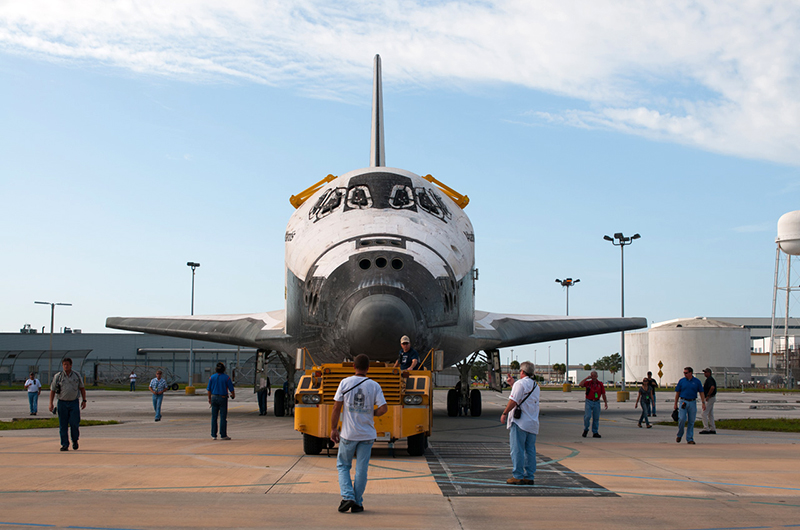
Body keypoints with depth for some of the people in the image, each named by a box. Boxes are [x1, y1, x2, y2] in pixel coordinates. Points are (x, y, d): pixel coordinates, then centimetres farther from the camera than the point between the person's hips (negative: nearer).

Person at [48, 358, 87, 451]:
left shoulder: (77, 376, 6)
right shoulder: (57, 376, 3)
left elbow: (82, 388, 15)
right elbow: (52, 390, 5)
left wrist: (84, 400, 8)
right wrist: (51, 403, -2)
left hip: (74, 402, 0)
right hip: (62, 403, 0)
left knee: (74, 423, -8)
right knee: (63, 425, 1)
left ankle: (75, 440, 16)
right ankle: (65, 445, 7)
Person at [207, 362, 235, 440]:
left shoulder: (212, 377, 0)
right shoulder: (226, 377, -9)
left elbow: (209, 389, 5)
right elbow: (231, 389, -5)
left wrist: (209, 398, 17)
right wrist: (233, 395, 16)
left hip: (214, 398, 3)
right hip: (223, 398, -3)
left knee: (214, 417, 9)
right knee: (223, 417, 0)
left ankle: (214, 435, 11)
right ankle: (223, 435, -1)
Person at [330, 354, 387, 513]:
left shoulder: (345, 383, -4)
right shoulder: (374, 386, -3)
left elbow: (337, 407, -5)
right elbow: (383, 408, -10)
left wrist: (333, 429, 3)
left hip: (348, 434, -1)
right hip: (367, 434, 1)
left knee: (343, 465, 14)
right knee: (361, 469, 9)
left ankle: (347, 497, -2)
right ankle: (357, 503, 12)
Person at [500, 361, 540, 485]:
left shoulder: (520, 383, -8)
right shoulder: (535, 386, 17)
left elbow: (513, 401, -15)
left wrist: (504, 413, -7)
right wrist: (512, 384, 38)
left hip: (519, 422, -7)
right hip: (533, 423, 8)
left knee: (517, 450, -4)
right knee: (530, 450, 9)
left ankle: (518, 476, -4)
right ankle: (529, 477, 10)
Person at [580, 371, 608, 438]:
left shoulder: (600, 384, 3)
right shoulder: (588, 383, -1)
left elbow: (603, 394, 7)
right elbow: (581, 384, -21)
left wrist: (606, 403, 3)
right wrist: (587, 378, -18)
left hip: (596, 403, 2)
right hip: (589, 402, -2)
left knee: (596, 418, 4)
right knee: (587, 416, -13)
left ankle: (595, 433, 12)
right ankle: (586, 430, 9)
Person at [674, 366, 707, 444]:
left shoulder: (697, 381, 3)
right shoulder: (681, 381, 3)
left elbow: (701, 392, 6)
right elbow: (677, 393, 8)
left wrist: (703, 403, -2)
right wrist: (675, 404, 7)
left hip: (693, 402, 1)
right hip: (684, 402, -1)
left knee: (691, 421, 3)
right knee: (682, 419, -13)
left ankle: (690, 439, 11)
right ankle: (679, 435, 9)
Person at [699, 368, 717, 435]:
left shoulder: (709, 379, -16)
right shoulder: (711, 379, 17)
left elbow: (712, 387, -32)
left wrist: (708, 396, -24)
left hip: (710, 398, -11)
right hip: (712, 397, 11)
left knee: (704, 413, -9)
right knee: (710, 414, 13)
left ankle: (706, 429, -9)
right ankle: (713, 429, 16)